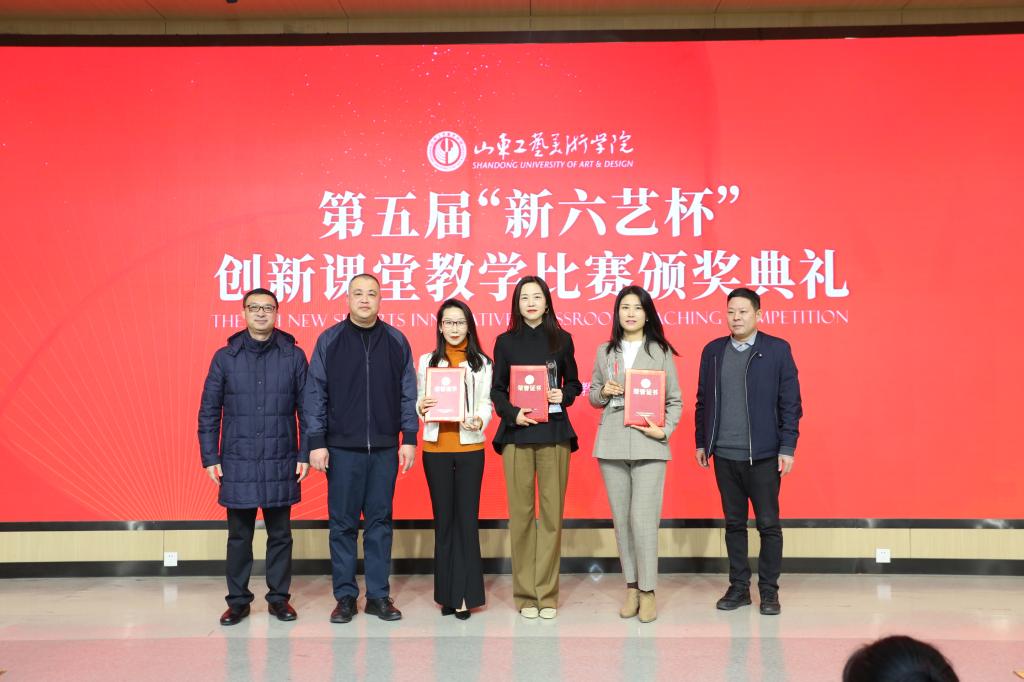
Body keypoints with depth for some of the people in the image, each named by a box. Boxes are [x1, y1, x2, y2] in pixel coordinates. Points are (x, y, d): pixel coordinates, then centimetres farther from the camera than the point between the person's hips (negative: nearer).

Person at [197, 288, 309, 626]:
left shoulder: (294, 356, 1)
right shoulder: (224, 357, 3)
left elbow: (306, 408, 2)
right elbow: (209, 411, 5)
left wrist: (305, 454, -2)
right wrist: (210, 457, 0)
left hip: (281, 463, 0)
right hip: (237, 462, 1)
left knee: (280, 534, 8)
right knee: (239, 535, 9)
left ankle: (279, 597, 21)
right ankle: (238, 600, 22)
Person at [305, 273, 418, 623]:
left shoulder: (396, 341, 5)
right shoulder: (329, 340, 1)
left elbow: (408, 394, 6)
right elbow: (315, 394, 0)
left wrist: (409, 438, 1)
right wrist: (316, 442, -5)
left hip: (385, 449, 1)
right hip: (342, 448, -1)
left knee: (380, 522, 8)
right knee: (342, 524, 5)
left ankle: (378, 596, 17)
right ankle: (345, 596, 17)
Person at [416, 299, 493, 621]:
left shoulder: (481, 363, 5)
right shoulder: (427, 361, 9)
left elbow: (485, 403, 0)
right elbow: (419, 401, 7)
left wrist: (479, 420, -21)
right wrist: (421, 407, -16)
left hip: (470, 447, -1)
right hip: (436, 448, 1)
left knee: (467, 519, -2)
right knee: (443, 519, 5)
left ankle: (465, 594, 4)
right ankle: (448, 593, 14)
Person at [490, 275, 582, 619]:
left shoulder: (562, 339, 8)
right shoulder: (506, 342, 7)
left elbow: (574, 384, 14)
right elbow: (496, 390, 6)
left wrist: (563, 395, -8)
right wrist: (512, 413, -11)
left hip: (554, 434, 0)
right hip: (516, 433, 0)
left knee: (552, 513, 0)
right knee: (521, 513, 1)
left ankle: (547, 593, 10)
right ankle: (525, 594, 11)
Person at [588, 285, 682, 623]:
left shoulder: (661, 351, 5)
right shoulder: (605, 351, 11)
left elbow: (675, 400, 5)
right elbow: (593, 397, 16)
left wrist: (665, 430, -10)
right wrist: (604, 391, -6)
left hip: (648, 444, -3)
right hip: (612, 444, 3)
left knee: (643, 519, -9)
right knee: (621, 519, 6)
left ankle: (647, 591, 4)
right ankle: (631, 587, 18)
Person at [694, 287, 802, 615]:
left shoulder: (777, 350, -2)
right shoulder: (712, 351, 8)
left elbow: (790, 403, -4)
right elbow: (703, 400, 11)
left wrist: (787, 447, -8)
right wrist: (701, 442, 8)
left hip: (764, 455, -3)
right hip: (724, 454, 3)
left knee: (768, 524, 4)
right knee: (734, 523, 11)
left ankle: (769, 590, 17)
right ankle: (739, 587, 22)